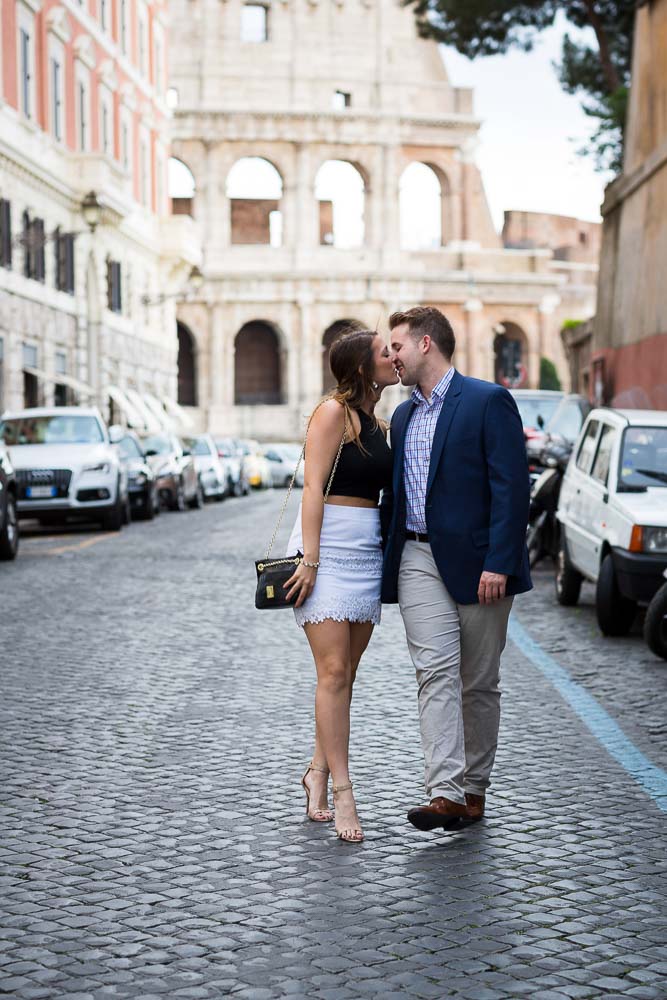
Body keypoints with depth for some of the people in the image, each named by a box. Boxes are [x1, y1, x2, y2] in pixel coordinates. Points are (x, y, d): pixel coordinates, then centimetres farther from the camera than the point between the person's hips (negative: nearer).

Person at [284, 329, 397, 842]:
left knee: (345, 674, 7)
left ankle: (318, 771, 17)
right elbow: (314, 487, -13)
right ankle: (342, 790, -9)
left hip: (368, 550, 8)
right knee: (334, 672, -10)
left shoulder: (374, 422, 17)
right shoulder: (334, 412, -7)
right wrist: (310, 559, -18)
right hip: (329, 545, -8)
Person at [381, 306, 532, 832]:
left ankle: (474, 788, 16)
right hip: (419, 561, 5)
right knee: (436, 673, -9)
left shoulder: (489, 401, -5)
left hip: (478, 564, -5)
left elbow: (512, 486, -11)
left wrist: (498, 563, -17)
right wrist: (384, 561, 15)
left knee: (479, 682, 5)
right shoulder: (403, 416, 17)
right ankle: (445, 793, -15)